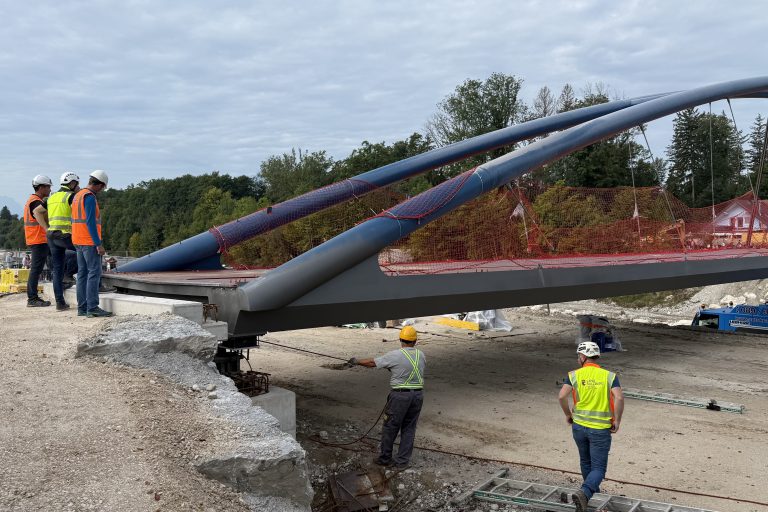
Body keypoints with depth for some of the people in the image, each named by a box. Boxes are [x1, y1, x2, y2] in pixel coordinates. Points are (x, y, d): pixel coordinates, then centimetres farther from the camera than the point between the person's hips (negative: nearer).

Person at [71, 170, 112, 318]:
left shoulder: (78, 196, 16)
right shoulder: (90, 197, -13)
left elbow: (75, 220, 19)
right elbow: (90, 222, -20)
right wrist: (99, 244, -20)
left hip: (78, 241, 10)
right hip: (89, 242, -10)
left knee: (82, 274, 9)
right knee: (94, 273, -9)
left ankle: (82, 308, 10)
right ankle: (92, 308, -12)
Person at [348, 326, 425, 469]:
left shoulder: (395, 355, -11)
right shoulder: (421, 355, 3)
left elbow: (373, 363, -4)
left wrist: (357, 361, 13)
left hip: (400, 395, -4)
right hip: (418, 394, 5)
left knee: (390, 427, 10)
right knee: (409, 428, 13)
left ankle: (385, 458, 21)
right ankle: (403, 461, 18)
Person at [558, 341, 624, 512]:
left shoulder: (575, 375, -3)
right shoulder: (609, 376, -3)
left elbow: (562, 396, -14)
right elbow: (619, 398, -17)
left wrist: (568, 414, 3)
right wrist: (617, 421, -5)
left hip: (579, 426, 2)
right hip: (600, 429, -2)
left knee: (585, 461, 25)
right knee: (598, 468, 3)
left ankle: (592, 490, 41)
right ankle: (584, 493, -20)